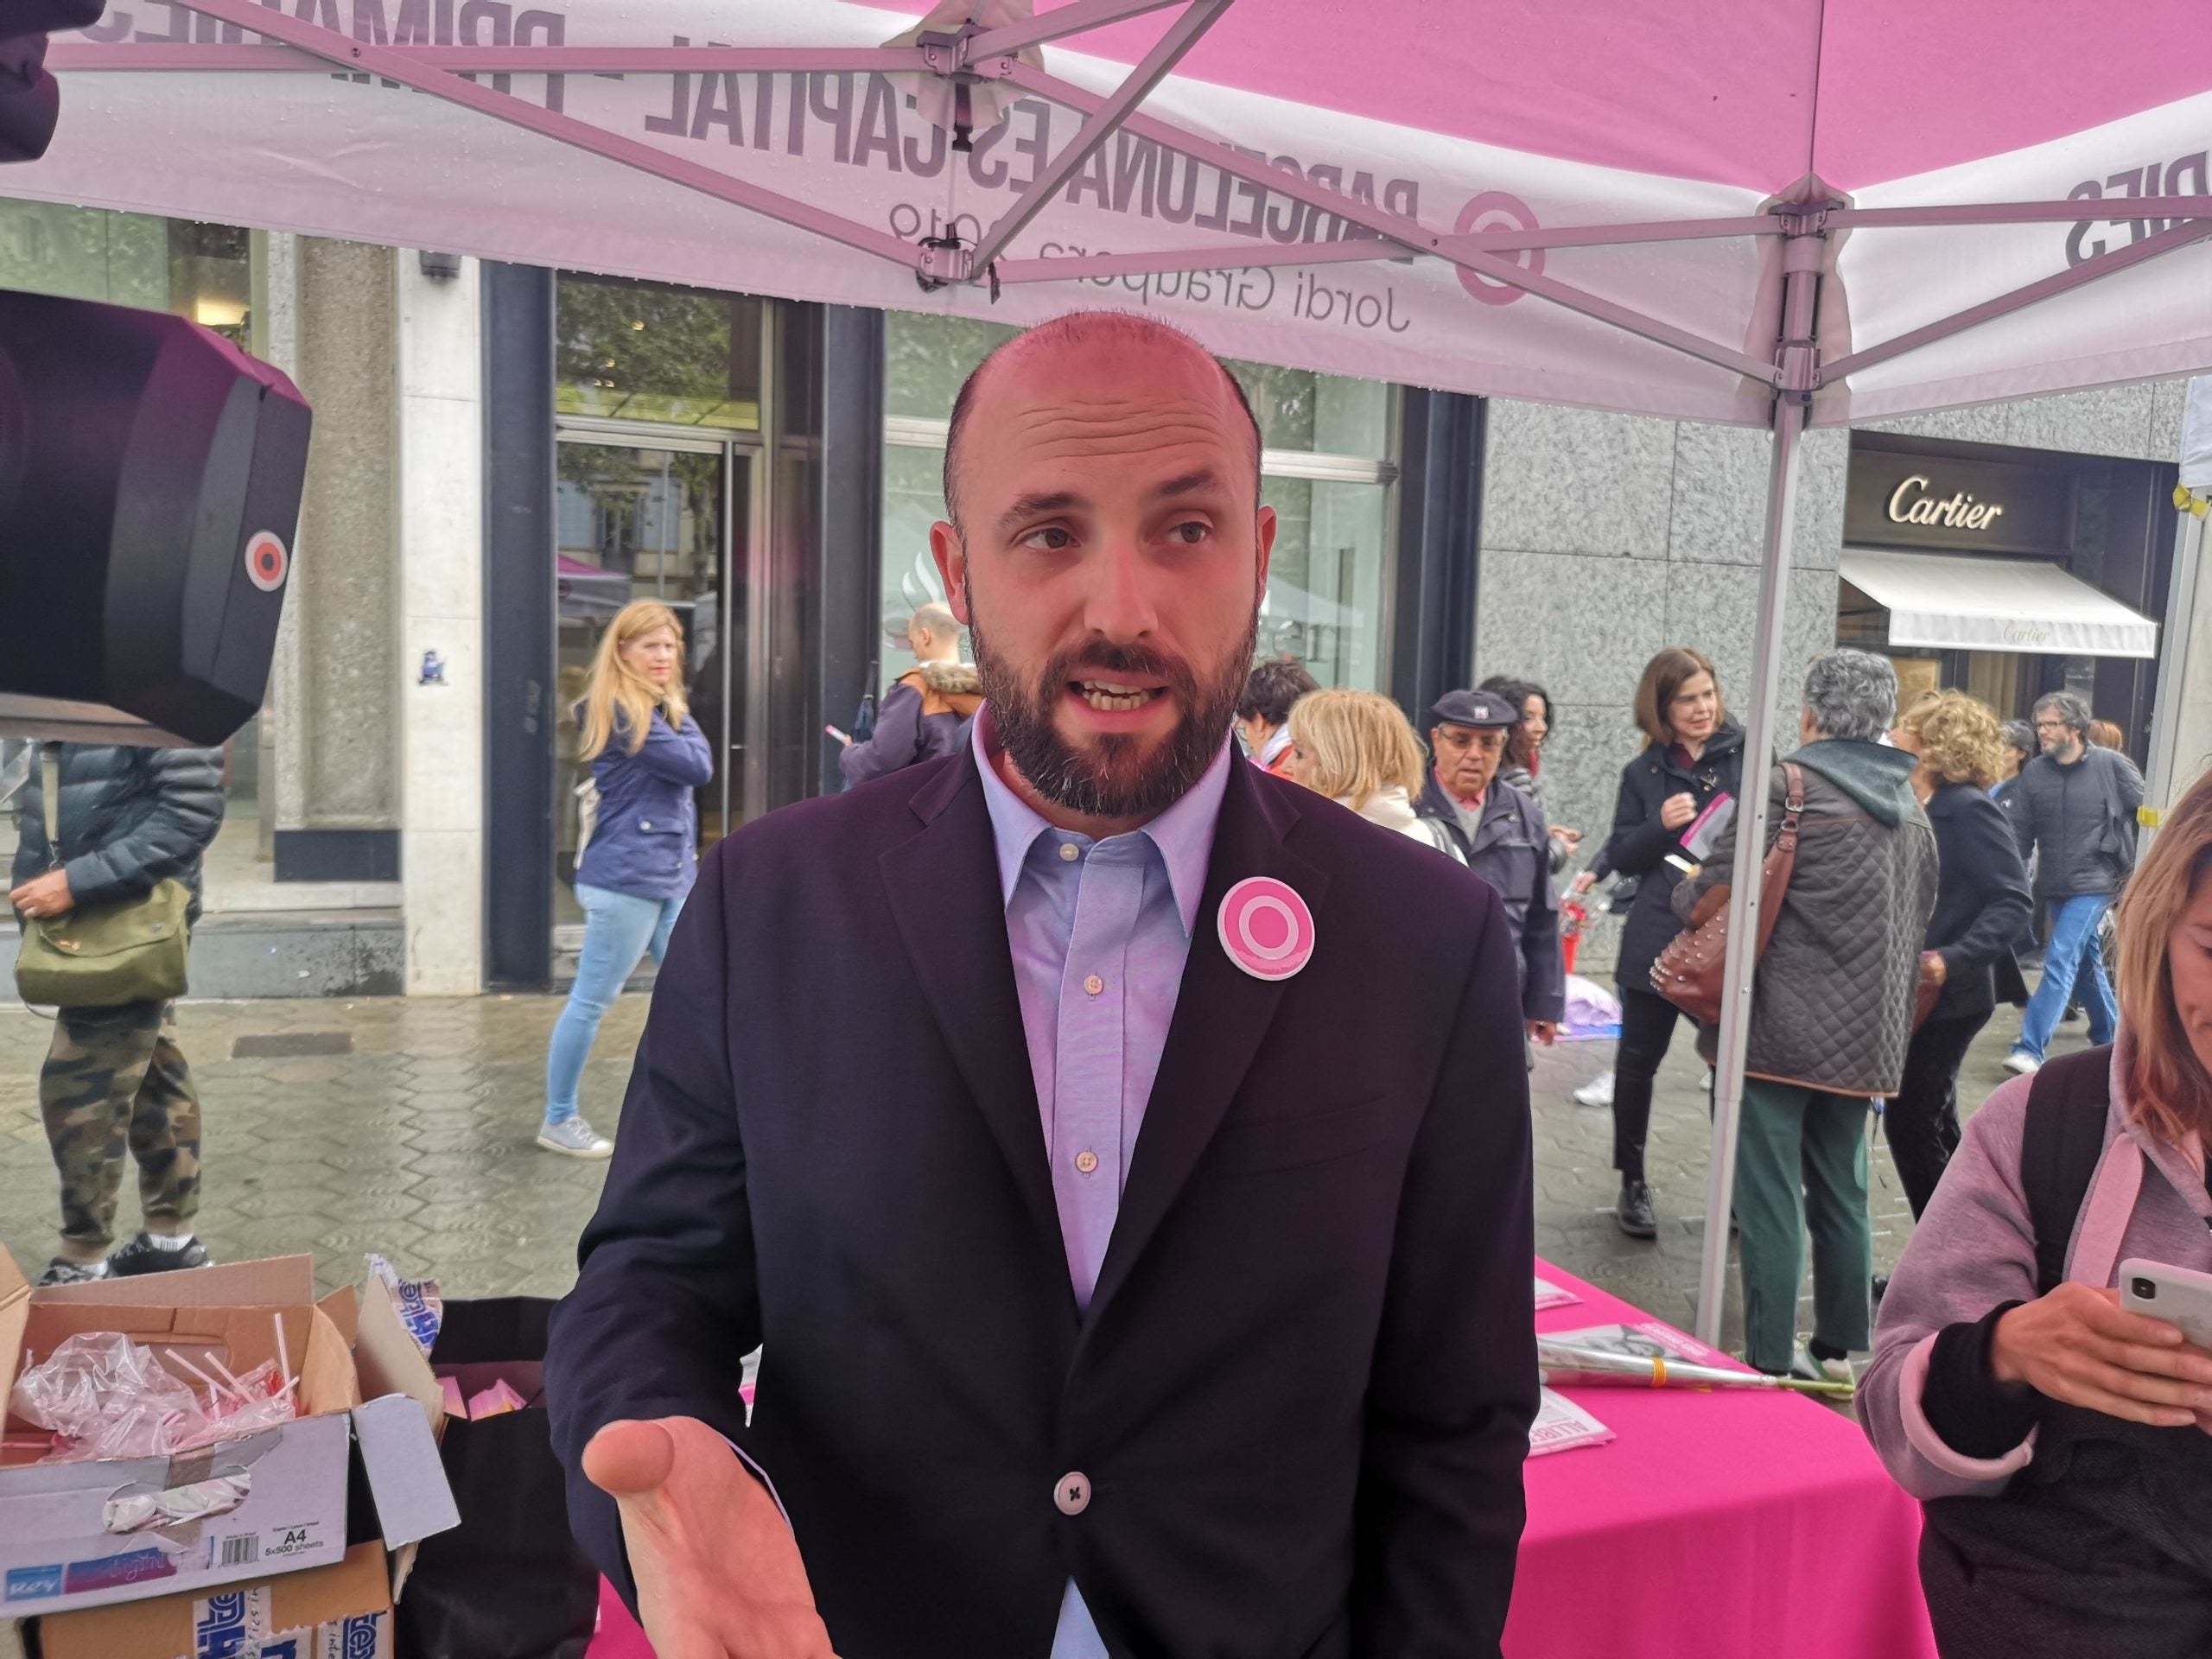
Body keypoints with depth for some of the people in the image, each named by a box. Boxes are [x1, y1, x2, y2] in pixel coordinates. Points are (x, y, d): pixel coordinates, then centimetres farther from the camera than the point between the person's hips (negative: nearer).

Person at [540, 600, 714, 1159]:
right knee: (592, 1001, 1)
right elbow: (699, 767, -17)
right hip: (627, 878, -9)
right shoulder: (619, 710, -13)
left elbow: (689, 775, 11)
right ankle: (558, 1120, 13)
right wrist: (682, 715, -3)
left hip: (674, 876, 9)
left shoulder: (660, 709, 16)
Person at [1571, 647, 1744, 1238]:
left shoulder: (1748, 755, 1)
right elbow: (1625, 857, 6)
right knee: (1638, 1060, 9)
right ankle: (1632, 1182, 25)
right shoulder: (1644, 772, 7)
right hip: (1658, 938, 2)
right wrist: (1661, 825, -12)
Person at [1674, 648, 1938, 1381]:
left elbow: (1714, 897, -12)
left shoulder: (1789, 785, -11)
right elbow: (1919, 921, 17)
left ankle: (1771, 1360, 5)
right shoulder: (1911, 806, 11)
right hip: (1866, 1035, 7)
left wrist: (1683, 887, 9)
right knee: (1841, 1193, 17)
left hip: (1781, 1027, -7)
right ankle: (1838, 1349, 26)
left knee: (1771, 1197, 0)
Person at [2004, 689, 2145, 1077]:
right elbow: (2020, 831, 2)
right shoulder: (2034, 772, 1)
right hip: (2055, 885, 5)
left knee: (2061, 960, -13)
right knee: (2087, 961, 19)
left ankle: (2030, 1048, -14)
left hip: (2095, 883, -5)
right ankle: (2110, 1037, 36)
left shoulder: (2111, 765, -9)